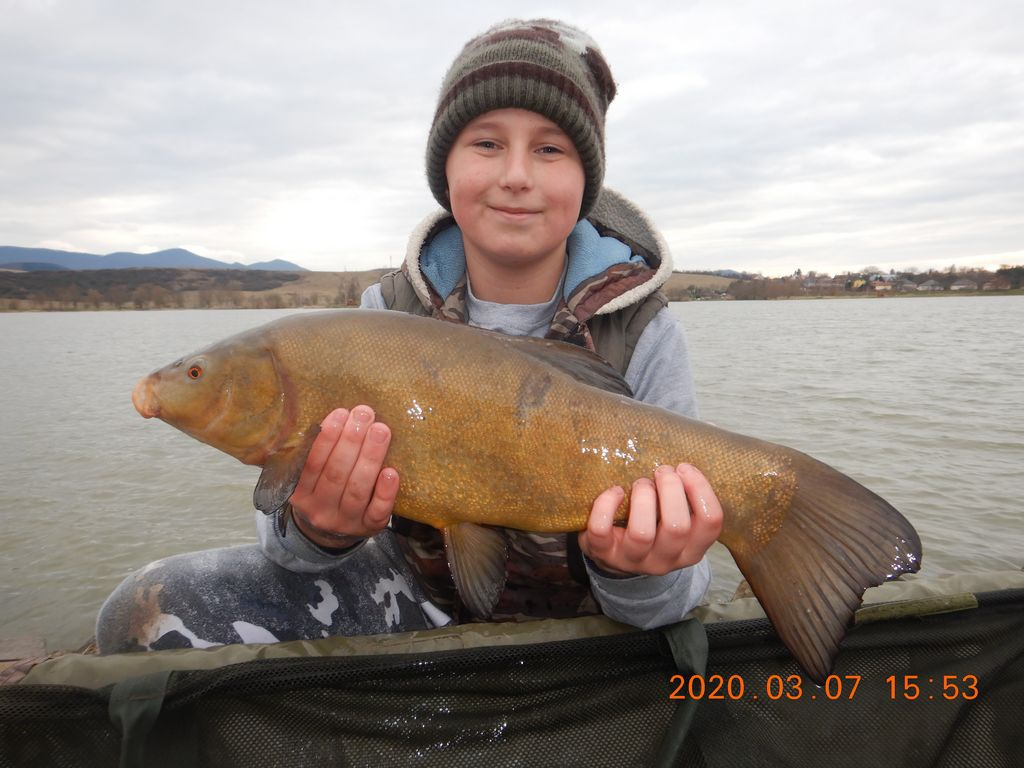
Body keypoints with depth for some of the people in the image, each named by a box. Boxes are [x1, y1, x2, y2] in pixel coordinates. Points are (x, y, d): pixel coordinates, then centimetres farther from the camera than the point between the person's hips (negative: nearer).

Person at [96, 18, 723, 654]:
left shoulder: (642, 333, -15)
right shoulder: (390, 310, -9)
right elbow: (290, 502, -10)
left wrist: (640, 581, -39)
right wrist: (313, 532, -34)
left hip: (573, 619, 0)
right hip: (415, 589, 2)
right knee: (148, 612, -12)